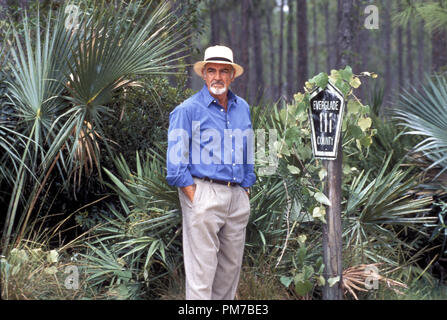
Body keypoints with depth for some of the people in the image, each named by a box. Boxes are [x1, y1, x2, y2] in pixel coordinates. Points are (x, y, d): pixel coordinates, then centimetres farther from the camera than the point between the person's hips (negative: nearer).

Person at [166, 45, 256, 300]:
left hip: (238, 196, 6)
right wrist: (193, 197, -11)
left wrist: (246, 190, 15)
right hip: (205, 193, -6)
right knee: (202, 267, -8)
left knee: (232, 265, 10)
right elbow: (176, 159, -6)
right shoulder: (188, 110, -3)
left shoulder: (242, 108, 15)